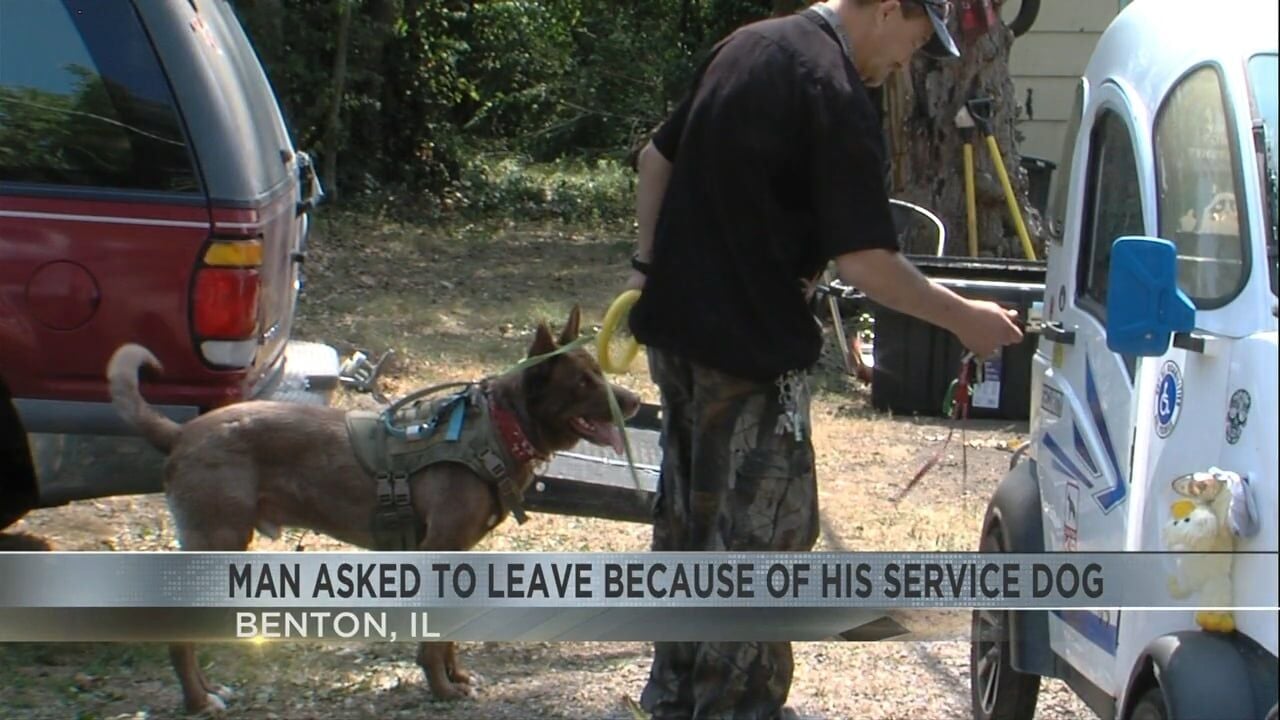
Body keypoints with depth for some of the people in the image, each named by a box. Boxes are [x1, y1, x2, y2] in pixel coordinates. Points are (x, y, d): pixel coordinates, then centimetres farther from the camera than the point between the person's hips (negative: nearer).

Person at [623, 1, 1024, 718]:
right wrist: (964, 318, -10)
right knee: (756, 535, 0)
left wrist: (648, 267, 24)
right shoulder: (839, 98, -18)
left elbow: (657, 159, 18)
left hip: (677, 328, 9)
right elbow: (866, 261, -21)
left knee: (688, 517, 18)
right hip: (753, 344, -9)